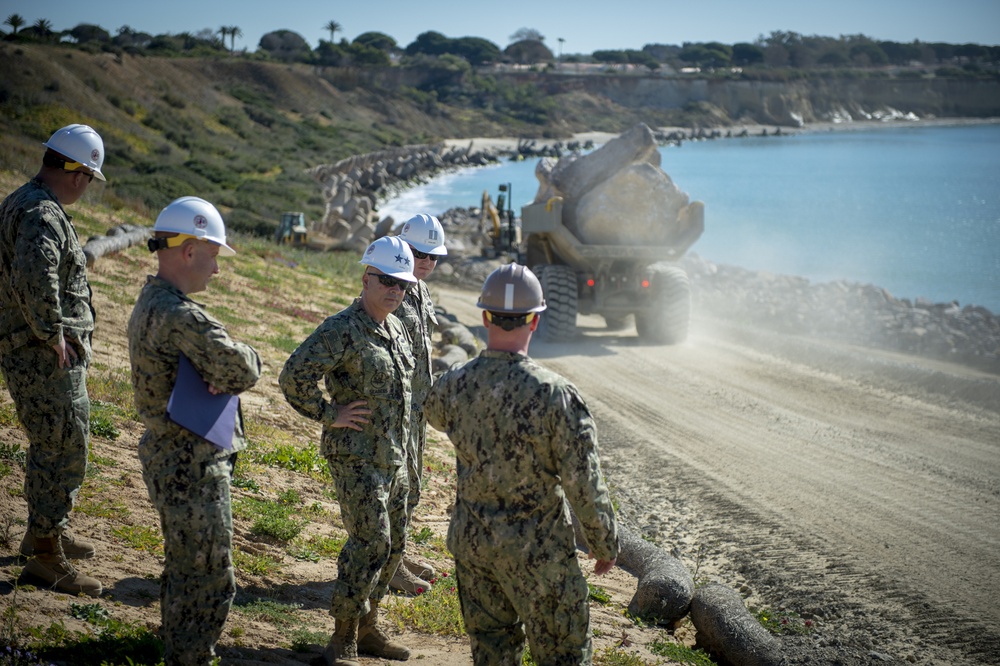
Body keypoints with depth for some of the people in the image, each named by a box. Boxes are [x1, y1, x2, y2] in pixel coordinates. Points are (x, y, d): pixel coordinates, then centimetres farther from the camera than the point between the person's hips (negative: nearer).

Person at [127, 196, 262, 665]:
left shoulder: (150, 303, 9)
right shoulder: (179, 317, -25)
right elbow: (243, 368, -25)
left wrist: (221, 377, -10)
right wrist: (227, 378, -5)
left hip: (168, 456, 11)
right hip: (192, 468, -11)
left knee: (184, 568, 25)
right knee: (209, 578, 1)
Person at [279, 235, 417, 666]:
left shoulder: (396, 330, 12)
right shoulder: (342, 330, -15)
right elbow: (293, 376, -23)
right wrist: (329, 415, -18)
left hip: (392, 457, 9)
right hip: (355, 456, -9)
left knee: (392, 544, 12)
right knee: (371, 541, -14)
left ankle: (366, 628, 25)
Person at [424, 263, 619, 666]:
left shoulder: (455, 386, -9)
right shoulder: (555, 395, -24)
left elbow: (434, 412, 19)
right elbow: (585, 485, -18)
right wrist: (605, 544, -2)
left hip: (471, 542, 5)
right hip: (535, 550, -5)